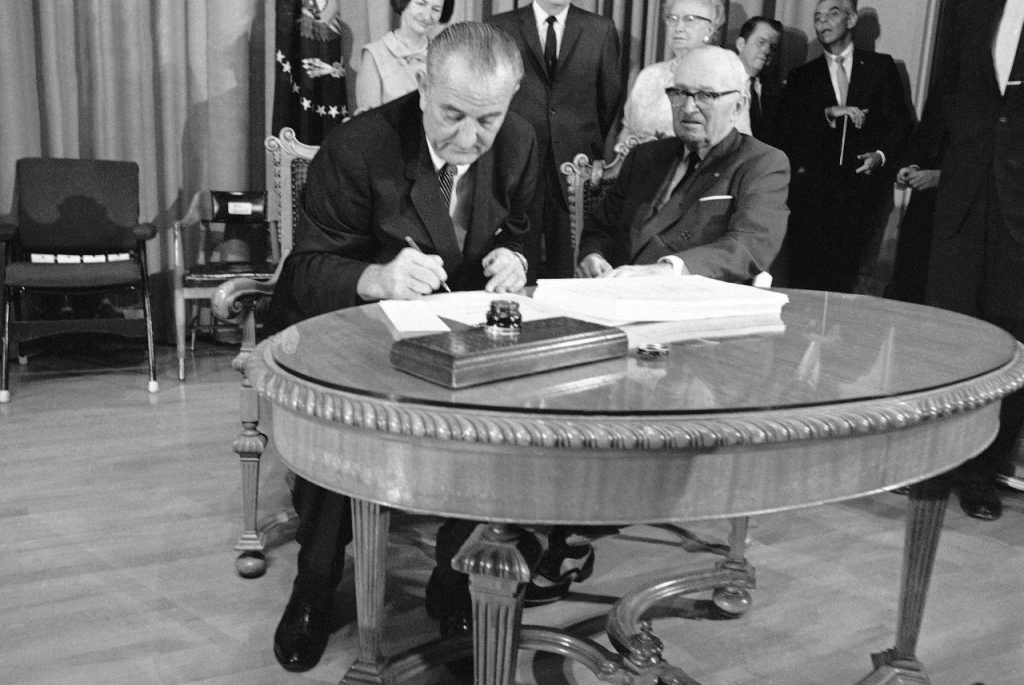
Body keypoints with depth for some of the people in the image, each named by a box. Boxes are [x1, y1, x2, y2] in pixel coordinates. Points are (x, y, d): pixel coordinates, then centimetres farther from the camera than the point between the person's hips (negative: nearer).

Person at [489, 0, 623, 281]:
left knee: (568, 263, 0)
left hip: (575, 163, 1)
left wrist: (592, 148, 12)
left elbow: (610, 99, 12)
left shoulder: (602, 30, 7)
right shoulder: (500, 27, 4)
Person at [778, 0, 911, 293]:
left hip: (864, 189, 0)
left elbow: (900, 122, 9)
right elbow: (788, 129, 1)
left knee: (844, 278, -5)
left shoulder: (881, 66, 13)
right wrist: (828, 113, -13)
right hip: (814, 192, 0)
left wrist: (882, 155, -9)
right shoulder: (801, 77, 14)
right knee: (805, 279, -7)